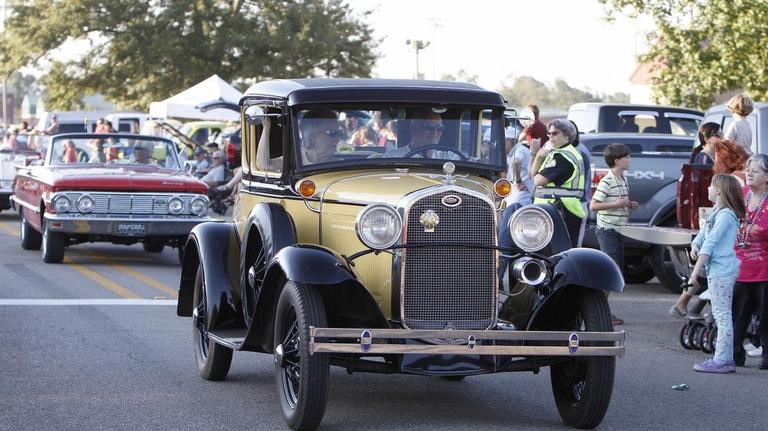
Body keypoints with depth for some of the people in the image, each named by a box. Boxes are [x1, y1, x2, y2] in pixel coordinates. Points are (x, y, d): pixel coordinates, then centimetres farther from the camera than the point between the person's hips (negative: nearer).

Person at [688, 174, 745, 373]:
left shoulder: (725, 215, -14)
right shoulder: (716, 213, 17)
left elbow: (711, 244, -17)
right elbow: (703, 234, 19)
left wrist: (695, 272, -18)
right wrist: (694, 246, -5)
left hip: (722, 270, -10)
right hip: (716, 270, 10)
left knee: (722, 315, -9)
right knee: (721, 315, 13)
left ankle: (722, 360, -9)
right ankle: (725, 358, 19)